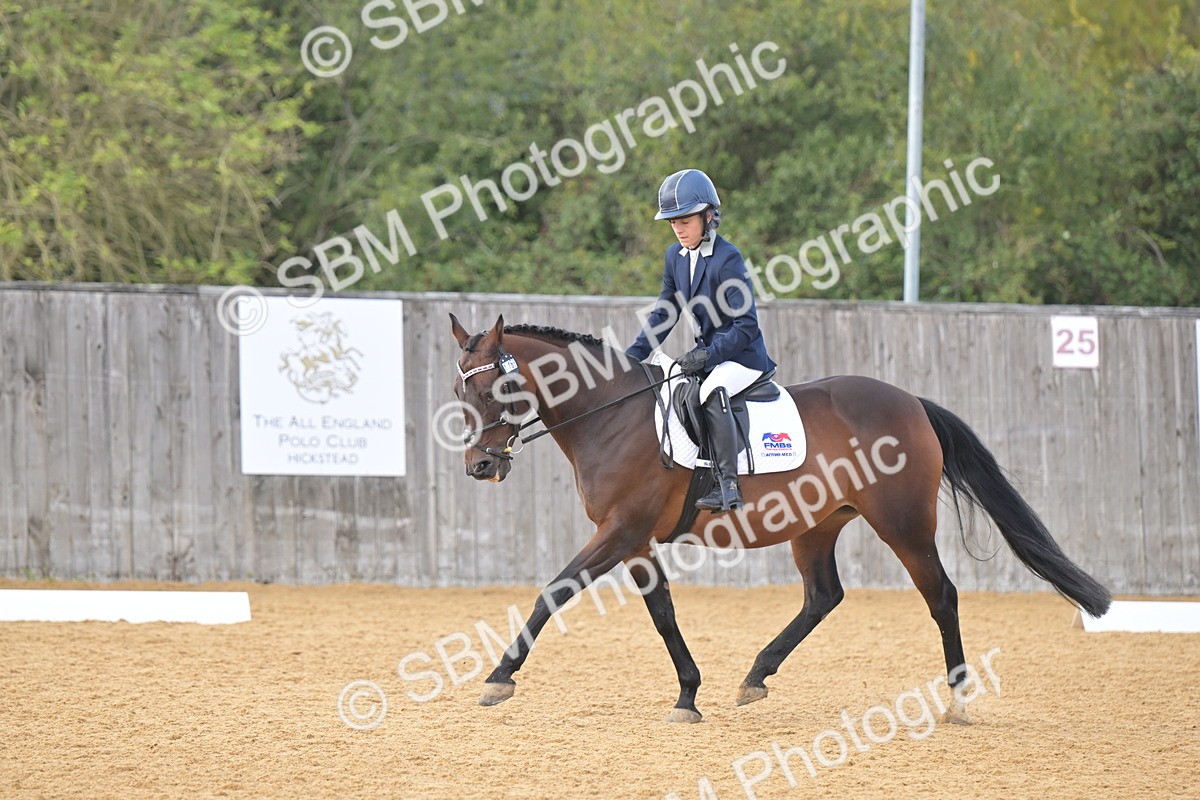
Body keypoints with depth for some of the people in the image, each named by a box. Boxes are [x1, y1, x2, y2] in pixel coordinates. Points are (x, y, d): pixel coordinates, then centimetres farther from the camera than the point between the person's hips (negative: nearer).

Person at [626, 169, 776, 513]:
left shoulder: (727, 259, -17)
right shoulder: (676, 256, 6)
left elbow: (746, 325, -21)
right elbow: (664, 314, 13)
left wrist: (708, 356, -28)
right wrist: (631, 355, 2)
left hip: (742, 356, -9)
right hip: (708, 355, 9)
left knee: (713, 392, -36)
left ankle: (728, 486, -41)